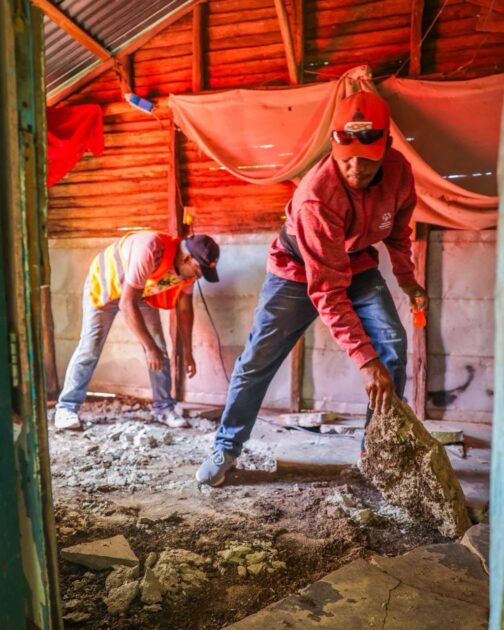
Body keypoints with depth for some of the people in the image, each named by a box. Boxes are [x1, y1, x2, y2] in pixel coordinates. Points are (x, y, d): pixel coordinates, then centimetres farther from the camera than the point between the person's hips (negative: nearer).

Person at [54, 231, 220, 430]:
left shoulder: (189, 265, -20)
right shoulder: (150, 251, -43)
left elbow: (185, 309, -7)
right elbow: (127, 303, -39)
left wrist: (188, 353, -6)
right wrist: (149, 347, -37)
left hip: (142, 292, 5)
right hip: (104, 285, -5)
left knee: (160, 350, -3)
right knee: (90, 348, -7)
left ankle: (163, 407, 8)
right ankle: (66, 407, 6)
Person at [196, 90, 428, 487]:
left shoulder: (399, 170, -18)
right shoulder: (316, 196, -37)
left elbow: (399, 227, 6)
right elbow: (327, 291, -39)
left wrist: (406, 277, 3)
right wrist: (365, 360, -41)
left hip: (357, 264, 5)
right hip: (299, 271, -4)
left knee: (393, 342, -13)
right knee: (259, 358, -5)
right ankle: (225, 450, 12)